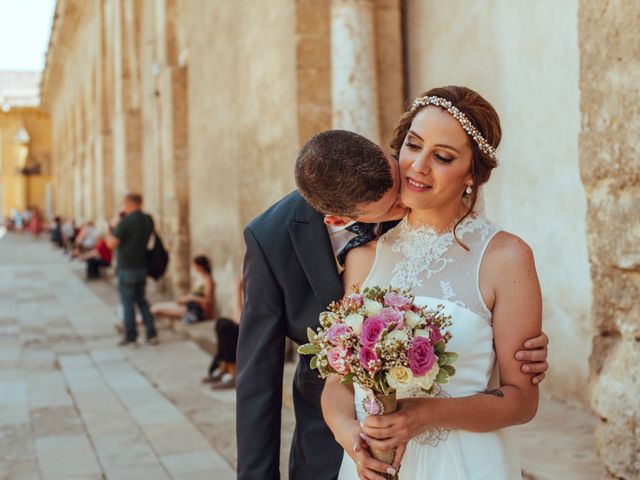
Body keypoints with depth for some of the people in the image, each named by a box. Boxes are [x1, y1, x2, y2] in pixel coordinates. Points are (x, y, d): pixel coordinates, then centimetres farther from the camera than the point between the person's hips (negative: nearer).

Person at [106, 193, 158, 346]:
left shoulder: (125, 222, -20)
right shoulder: (148, 220, 2)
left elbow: (111, 243, -18)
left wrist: (114, 227, -3)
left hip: (127, 268, -6)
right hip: (142, 267, 6)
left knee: (128, 302, 5)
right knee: (141, 300, 18)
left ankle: (131, 337, 10)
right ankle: (151, 334, 15)